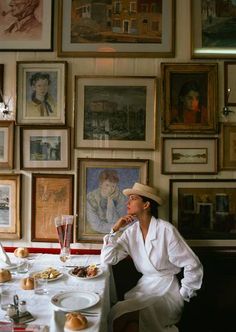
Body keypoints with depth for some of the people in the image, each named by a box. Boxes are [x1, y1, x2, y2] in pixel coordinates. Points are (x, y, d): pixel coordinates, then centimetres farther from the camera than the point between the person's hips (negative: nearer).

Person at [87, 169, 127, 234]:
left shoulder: (122, 199, -7)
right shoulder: (91, 197, -12)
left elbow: (114, 222, -13)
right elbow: (96, 226, -14)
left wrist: (110, 200, -19)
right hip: (96, 234, -2)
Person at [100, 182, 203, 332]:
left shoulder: (166, 230, -16)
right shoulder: (131, 231, 1)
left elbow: (193, 266, -14)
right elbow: (107, 259, -3)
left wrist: (182, 296, -8)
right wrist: (115, 230, -11)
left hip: (167, 289, -5)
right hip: (144, 286, 5)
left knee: (123, 317, -24)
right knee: (115, 315, -21)